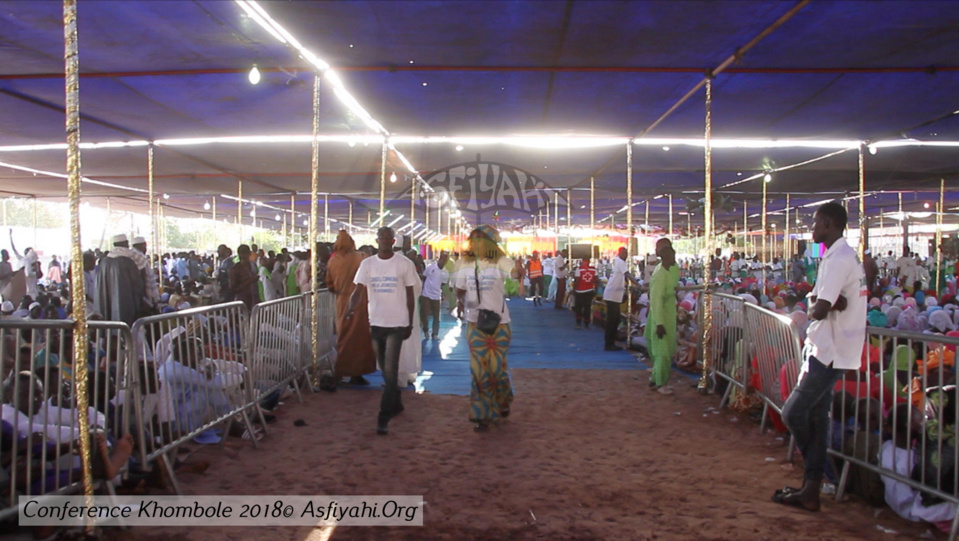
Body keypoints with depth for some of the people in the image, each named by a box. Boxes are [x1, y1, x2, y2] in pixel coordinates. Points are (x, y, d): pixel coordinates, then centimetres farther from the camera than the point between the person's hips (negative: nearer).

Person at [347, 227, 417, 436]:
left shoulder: (404, 264, -3)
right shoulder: (367, 264, 3)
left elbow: (410, 296, 5)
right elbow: (358, 290, -6)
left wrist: (410, 323, 6)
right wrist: (351, 307, -27)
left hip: (397, 323, -3)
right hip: (376, 323, 4)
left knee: (390, 370, -9)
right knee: (385, 370, 16)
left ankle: (383, 418, -6)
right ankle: (396, 403, 37)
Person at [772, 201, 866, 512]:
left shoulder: (838, 258, -19)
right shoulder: (846, 256, 16)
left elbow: (820, 309, -26)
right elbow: (836, 301, 8)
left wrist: (813, 309, -4)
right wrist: (821, 302, -14)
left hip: (829, 352, -10)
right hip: (827, 349, 10)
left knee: (793, 413, -5)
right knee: (816, 415, 11)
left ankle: (812, 485, 12)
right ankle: (810, 490, 17)